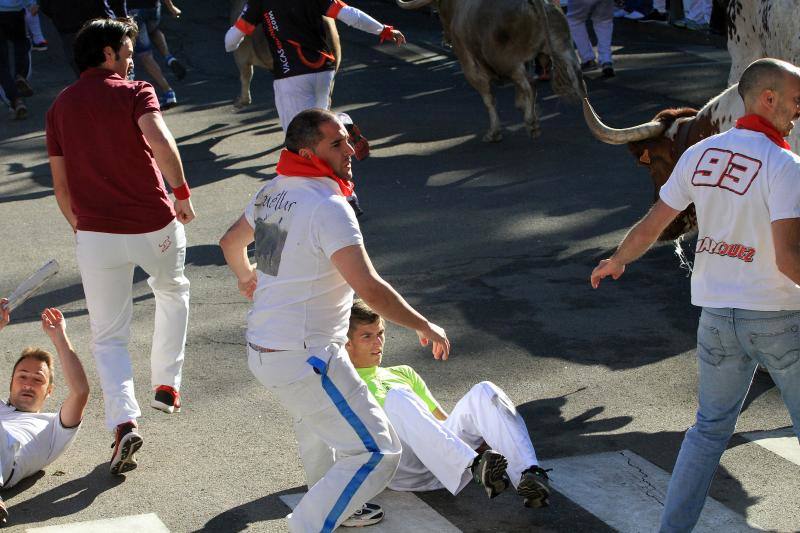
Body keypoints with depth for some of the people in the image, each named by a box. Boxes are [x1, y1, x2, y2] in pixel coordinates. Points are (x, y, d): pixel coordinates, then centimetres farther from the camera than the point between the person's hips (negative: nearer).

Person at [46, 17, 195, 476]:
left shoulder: (60, 107, 11)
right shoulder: (135, 93, -3)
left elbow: (60, 185, 12)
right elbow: (160, 140, -23)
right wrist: (182, 193, -12)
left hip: (96, 234, 2)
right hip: (153, 224, -2)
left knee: (109, 337, 9)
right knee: (173, 292, 29)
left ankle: (123, 421, -11)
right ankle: (167, 386, 28)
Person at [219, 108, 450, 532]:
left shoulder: (272, 192, 6)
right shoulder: (328, 207, -21)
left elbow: (231, 241, 25)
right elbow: (370, 289, -28)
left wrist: (246, 277, 47)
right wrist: (424, 326, -14)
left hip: (261, 350, 10)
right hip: (304, 361, -10)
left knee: (315, 414, 37)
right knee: (377, 453, -5)